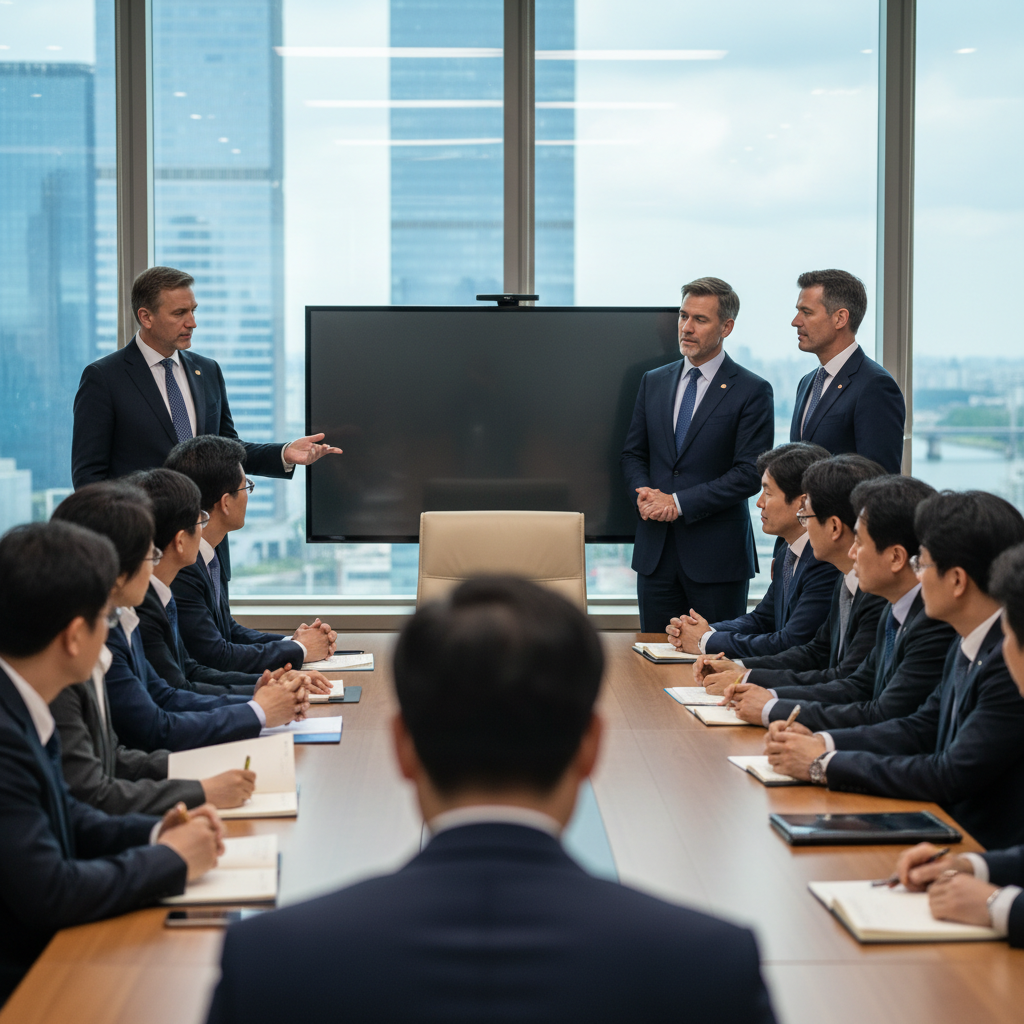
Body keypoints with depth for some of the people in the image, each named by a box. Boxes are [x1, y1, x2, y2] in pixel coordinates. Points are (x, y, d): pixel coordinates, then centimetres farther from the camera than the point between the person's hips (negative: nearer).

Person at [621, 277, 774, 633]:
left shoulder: (752, 391, -4)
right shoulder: (653, 382, 13)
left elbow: (750, 473, -11)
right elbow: (633, 453, 16)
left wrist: (680, 502, -15)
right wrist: (643, 493, -6)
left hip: (716, 554, -5)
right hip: (656, 551, 5)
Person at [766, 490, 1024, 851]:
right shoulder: (967, 645, 8)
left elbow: (953, 776, -23)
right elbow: (922, 729, 16)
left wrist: (825, 765, -15)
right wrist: (822, 742, 1)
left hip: (991, 855, -8)